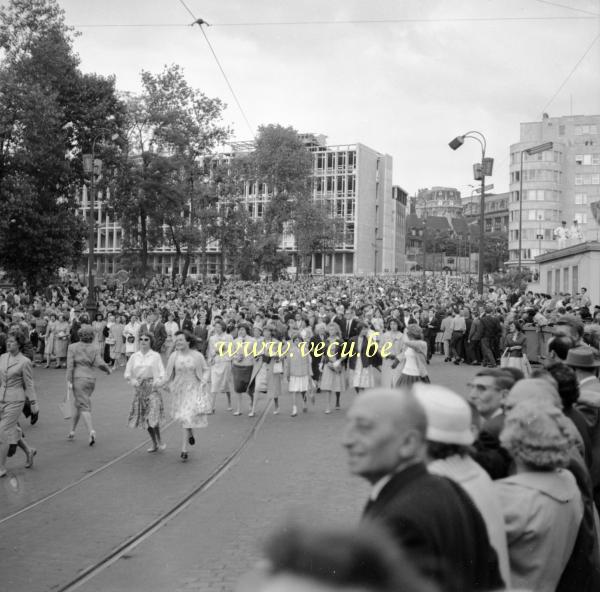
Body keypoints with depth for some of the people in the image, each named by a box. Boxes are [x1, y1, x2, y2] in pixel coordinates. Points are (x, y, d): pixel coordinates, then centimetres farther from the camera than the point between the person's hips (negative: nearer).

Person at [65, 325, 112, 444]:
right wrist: (108, 369, 10)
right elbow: (99, 363, -9)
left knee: (84, 407, -5)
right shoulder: (95, 348, 2)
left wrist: (69, 381, -9)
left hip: (78, 378, -4)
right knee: (78, 405, 19)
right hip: (91, 378, 4)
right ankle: (72, 432, 25)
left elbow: (70, 365, -9)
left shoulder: (72, 347, -2)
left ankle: (91, 431, -21)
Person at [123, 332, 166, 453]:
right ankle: (154, 443, 21)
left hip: (152, 387, -3)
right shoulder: (134, 356, 8)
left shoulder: (155, 356, 1)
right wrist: (132, 380, -9)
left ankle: (159, 441, 4)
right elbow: (127, 373, 9)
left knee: (153, 416, -15)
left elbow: (161, 372, -2)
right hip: (139, 388, 4)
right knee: (144, 418, 7)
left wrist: (158, 380, -20)